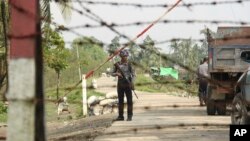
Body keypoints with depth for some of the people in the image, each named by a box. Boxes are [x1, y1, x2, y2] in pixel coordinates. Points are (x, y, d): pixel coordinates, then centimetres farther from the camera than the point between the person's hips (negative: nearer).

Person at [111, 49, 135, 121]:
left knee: (129, 100, -3)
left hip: (127, 85, -2)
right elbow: (112, 74, 7)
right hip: (120, 85, 2)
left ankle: (129, 116, 2)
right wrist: (117, 74, -15)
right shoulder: (117, 64, 3)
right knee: (120, 100, 6)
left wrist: (131, 82, -16)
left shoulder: (129, 64, -3)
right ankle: (120, 116, 12)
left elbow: (133, 75, -2)